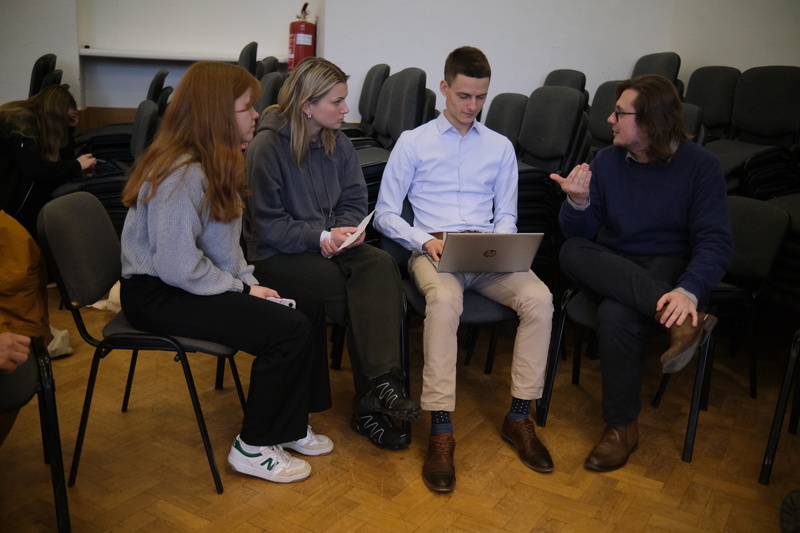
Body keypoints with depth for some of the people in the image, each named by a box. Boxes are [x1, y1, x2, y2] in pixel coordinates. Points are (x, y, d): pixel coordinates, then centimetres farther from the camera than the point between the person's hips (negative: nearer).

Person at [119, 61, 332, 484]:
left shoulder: (215, 163, 8)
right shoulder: (179, 175, -24)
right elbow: (177, 267, -26)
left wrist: (250, 282, -1)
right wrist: (241, 290, -15)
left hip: (203, 281, 10)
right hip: (157, 294, -10)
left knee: (310, 308, -1)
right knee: (289, 329, -21)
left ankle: (288, 428, 13)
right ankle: (252, 449, -1)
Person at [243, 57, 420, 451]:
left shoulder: (338, 143, 7)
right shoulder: (267, 147, -11)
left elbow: (355, 203, 9)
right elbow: (268, 226, -12)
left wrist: (344, 232, -13)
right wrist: (321, 236, -22)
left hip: (330, 243, 5)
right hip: (278, 255, -5)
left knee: (381, 265, -27)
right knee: (365, 296, -27)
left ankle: (375, 393, -32)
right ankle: (379, 388, -11)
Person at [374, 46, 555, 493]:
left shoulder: (501, 147, 19)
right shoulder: (413, 143, 10)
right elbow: (386, 213, 7)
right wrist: (425, 242, -11)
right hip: (433, 251, -3)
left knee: (539, 298, -27)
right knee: (444, 299, -38)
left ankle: (520, 416, -13)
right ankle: (441, 431, -33)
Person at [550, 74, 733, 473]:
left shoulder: (700, 165, -6)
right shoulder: (606, 161, 3)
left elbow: (715, 241, -14)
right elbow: (578, 233, 2)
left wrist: (689, 291, -33)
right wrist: (578, 202, -22)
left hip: (666, 269, -4)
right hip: (611, 271, 4)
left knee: (616, 315, -35)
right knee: (571, 252, -29)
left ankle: (622, 427, -17)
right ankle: (677, 319, -35)